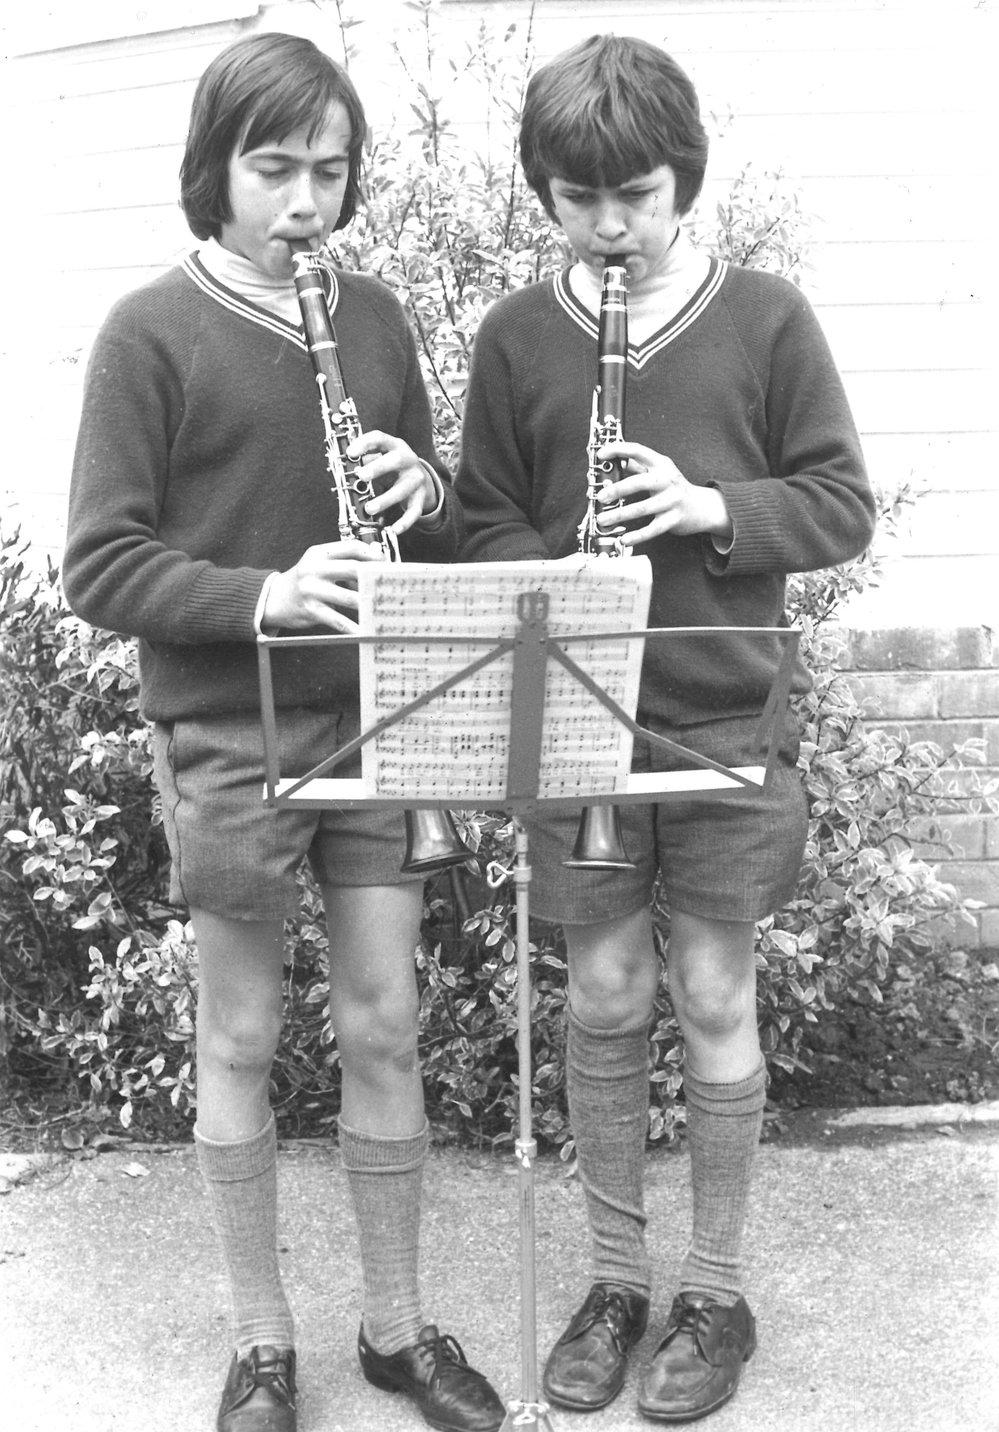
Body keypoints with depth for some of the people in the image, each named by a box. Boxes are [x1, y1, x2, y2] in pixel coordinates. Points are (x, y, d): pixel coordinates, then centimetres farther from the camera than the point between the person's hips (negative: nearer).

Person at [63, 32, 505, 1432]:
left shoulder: (372, 316, 7)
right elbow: (99, 565, -11)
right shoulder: (152, 331, -7)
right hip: (227, 739, -4)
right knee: (241, 1041, 8)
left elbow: (445, 529, 14)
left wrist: (425, 491, -9)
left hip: (373, 721, 4)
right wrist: (263, 593, -25)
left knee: (385, 1028, 10)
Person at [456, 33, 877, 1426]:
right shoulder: (515, 334, 2)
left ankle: (716, 1293, 24)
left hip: (725, 720, -1)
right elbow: (485, 524, 6)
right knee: (603, 1001, 10)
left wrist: (710, 506, -17)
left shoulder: (765, 316, -2)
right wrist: (559, 579, -14)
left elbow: (844, 509, -1)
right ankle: (616, 1277, 28)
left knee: (713, 1001, 7)